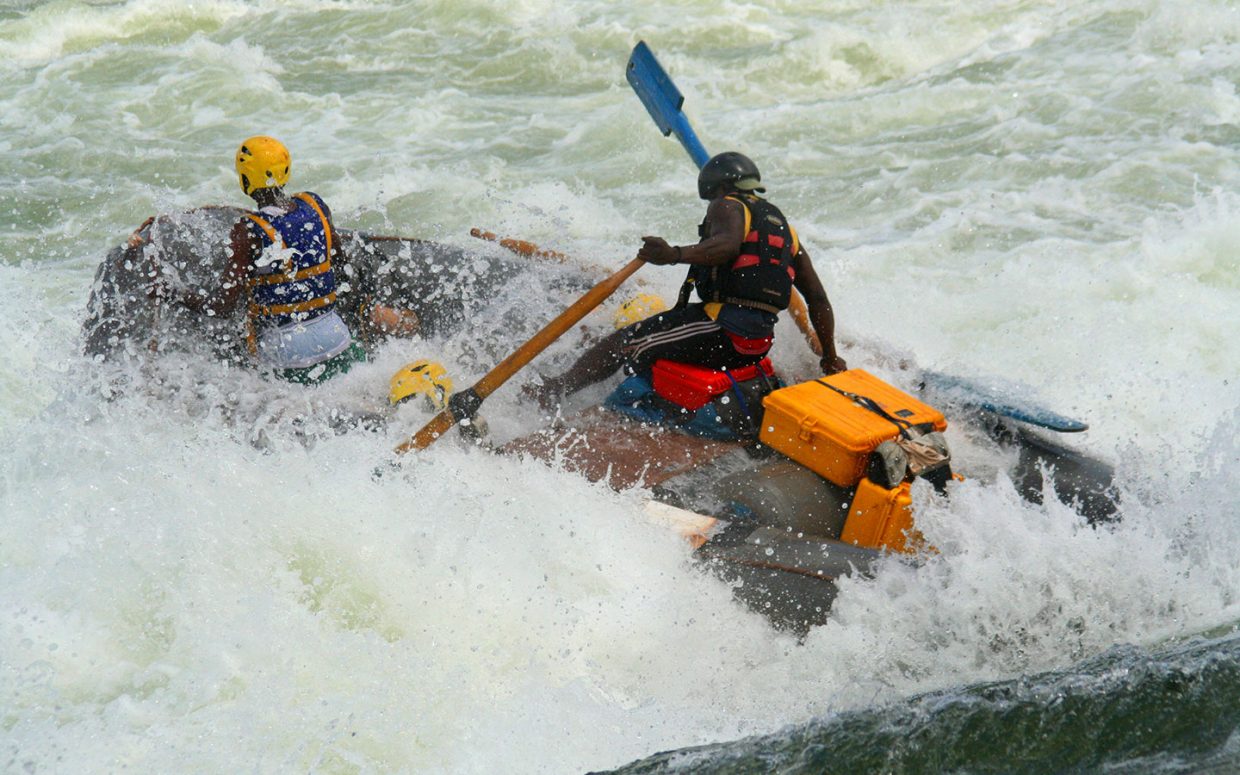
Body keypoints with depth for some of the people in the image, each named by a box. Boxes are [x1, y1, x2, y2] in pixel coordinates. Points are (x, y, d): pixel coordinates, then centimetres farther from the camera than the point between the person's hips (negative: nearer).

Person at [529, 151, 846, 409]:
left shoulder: (728, 206, 3)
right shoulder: (784, 226, 23)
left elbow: (727, 244, -24)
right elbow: (818, 298, 21)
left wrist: (675, 254, -34)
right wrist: (830, 356, 27)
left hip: (720, 329, -8)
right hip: (757, 346, 8)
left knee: (624, 343, -2)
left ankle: (557, 389, -3)